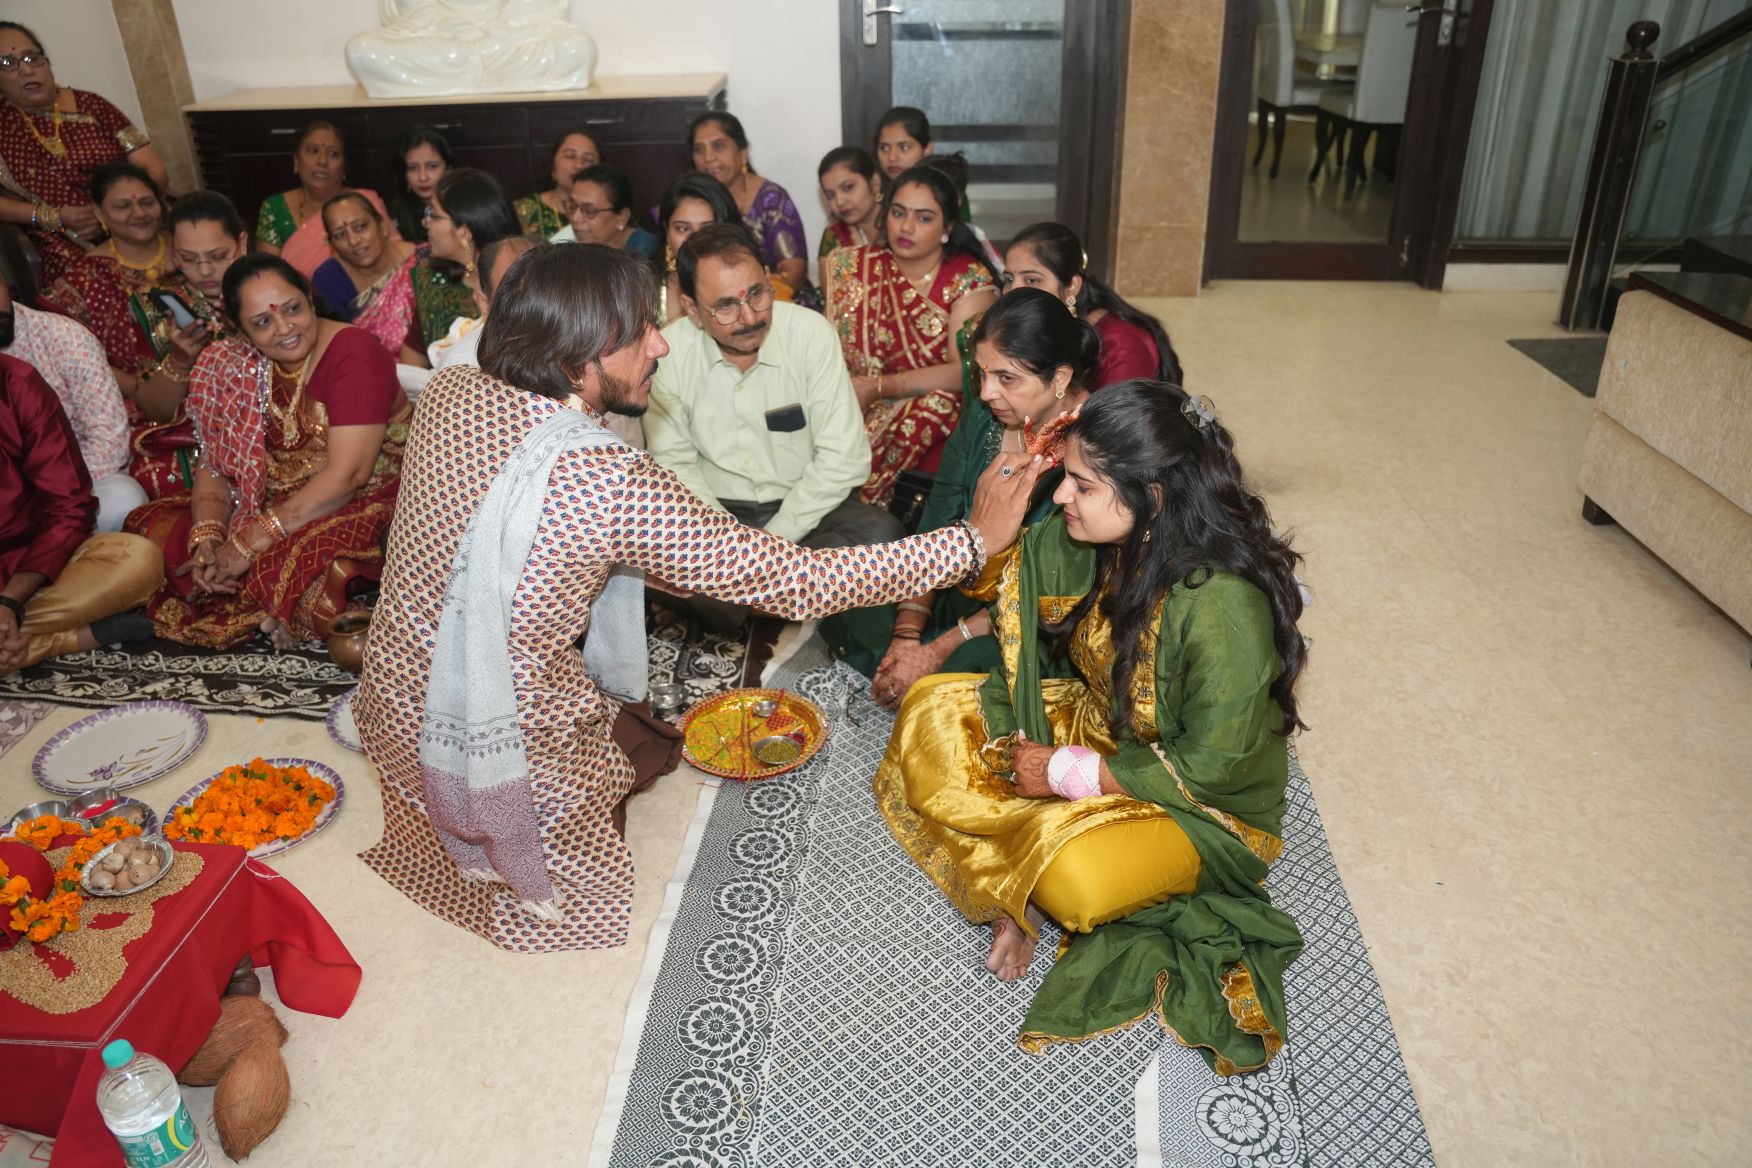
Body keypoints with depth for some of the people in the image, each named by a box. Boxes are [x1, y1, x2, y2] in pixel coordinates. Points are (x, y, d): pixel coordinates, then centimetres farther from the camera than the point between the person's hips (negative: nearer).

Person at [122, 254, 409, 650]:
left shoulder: (354, 352, -14)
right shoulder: (232, 365, 5)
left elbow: (348, 474, -21)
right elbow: (214, 464, 6)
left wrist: (251, 542, -21)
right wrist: (207, 536, -15)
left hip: (356, 509, -7)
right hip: (267, 509, 7)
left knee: (298, 559, -37)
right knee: (148, 526, -7)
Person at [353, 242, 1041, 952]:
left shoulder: (446, 394, -11)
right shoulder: (613, 483, -30)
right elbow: (796, 582, -26)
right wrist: (974, 540, -19)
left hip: (391, 711, 6)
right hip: (513, 758, -6)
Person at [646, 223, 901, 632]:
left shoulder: (812, 333, -13)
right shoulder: (668, 353, -10)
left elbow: (842, 458, -13)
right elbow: (675, 464, -2)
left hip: (804, 510, 0)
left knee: (881, 534, -30)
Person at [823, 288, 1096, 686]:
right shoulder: (983, 412, -4)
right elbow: (936, 525, -2)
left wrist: (938, 650, -23)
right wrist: (907, 634, -13)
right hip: (965, 587, 6)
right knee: (845, 617, -11)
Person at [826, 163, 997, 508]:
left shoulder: (970, 280, -3)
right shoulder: (857, 267, 8)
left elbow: (963, 372, -13)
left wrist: (877, 386, -17)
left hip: (941, 414, -1)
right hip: (865, 411, 2)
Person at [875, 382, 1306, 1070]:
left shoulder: (1224, 606, -33)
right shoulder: (1101, 538, -13)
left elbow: (1207, 767, -26)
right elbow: (1003, 581, 4)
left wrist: (1068, 774, -20)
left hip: (1205, 808, -7)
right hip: (1093, 723, 8)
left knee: (1075, 880, -37)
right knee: (932, 712, -4)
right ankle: (1027, 886, -10)